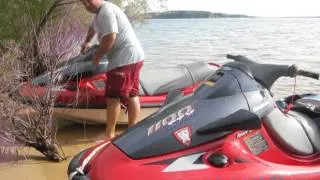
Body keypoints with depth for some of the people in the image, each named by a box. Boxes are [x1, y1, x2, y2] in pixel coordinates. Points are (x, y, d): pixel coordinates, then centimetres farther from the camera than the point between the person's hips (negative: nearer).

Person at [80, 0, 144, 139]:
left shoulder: (106, 11, -13)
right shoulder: (100, 12, 20)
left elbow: (110, 38, -23)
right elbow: (93, 27, 43)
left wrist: (97, 56, -11)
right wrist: (87, 42, 46)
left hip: (124, 59, -11)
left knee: (113, 97, -7)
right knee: (132, 95, 12)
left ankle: (109, 135, -1)